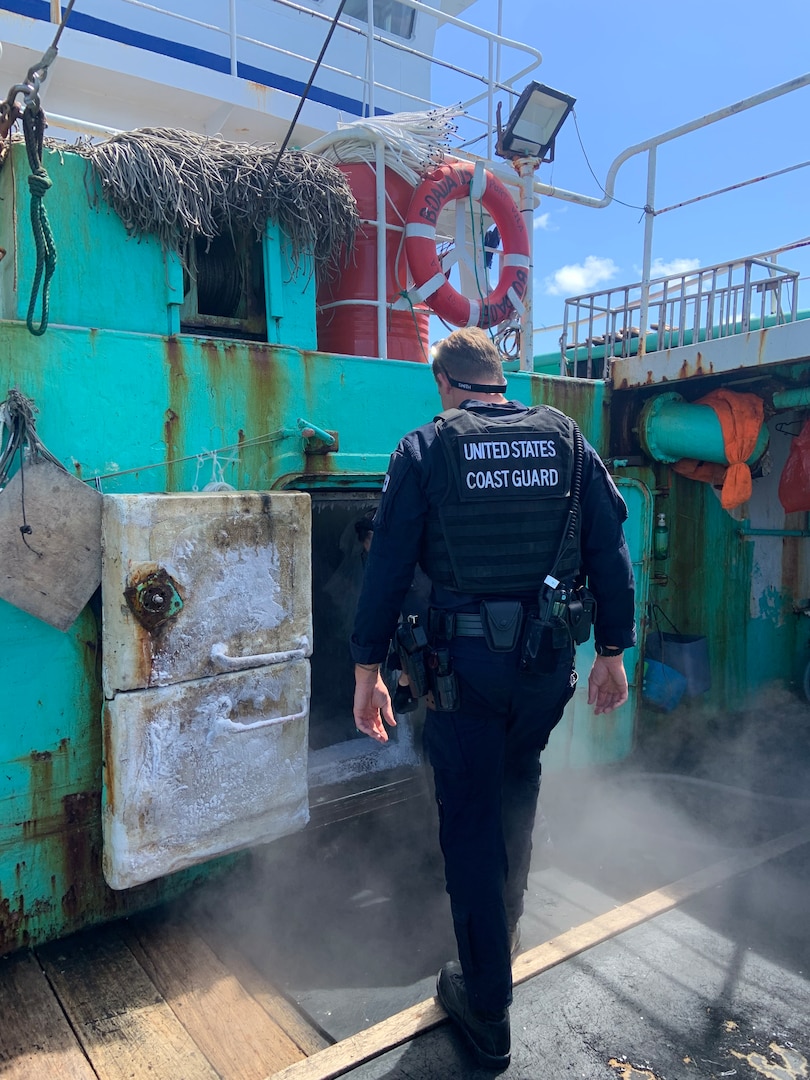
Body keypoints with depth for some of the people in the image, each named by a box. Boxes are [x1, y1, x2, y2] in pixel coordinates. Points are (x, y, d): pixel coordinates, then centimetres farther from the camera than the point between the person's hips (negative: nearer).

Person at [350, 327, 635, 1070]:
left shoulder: (425, 450, -4)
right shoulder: (567, 440, 4)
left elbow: (388, 567, -7)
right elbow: (610, 551, 3)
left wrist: (368, 670, -1)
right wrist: (613, 653, 10)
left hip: (467, 659, -4)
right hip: (550, 655, 4)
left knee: (470, 820, 10)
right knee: (517, 787, 28)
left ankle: (487, 1013, 23)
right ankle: (505, 923, 50)